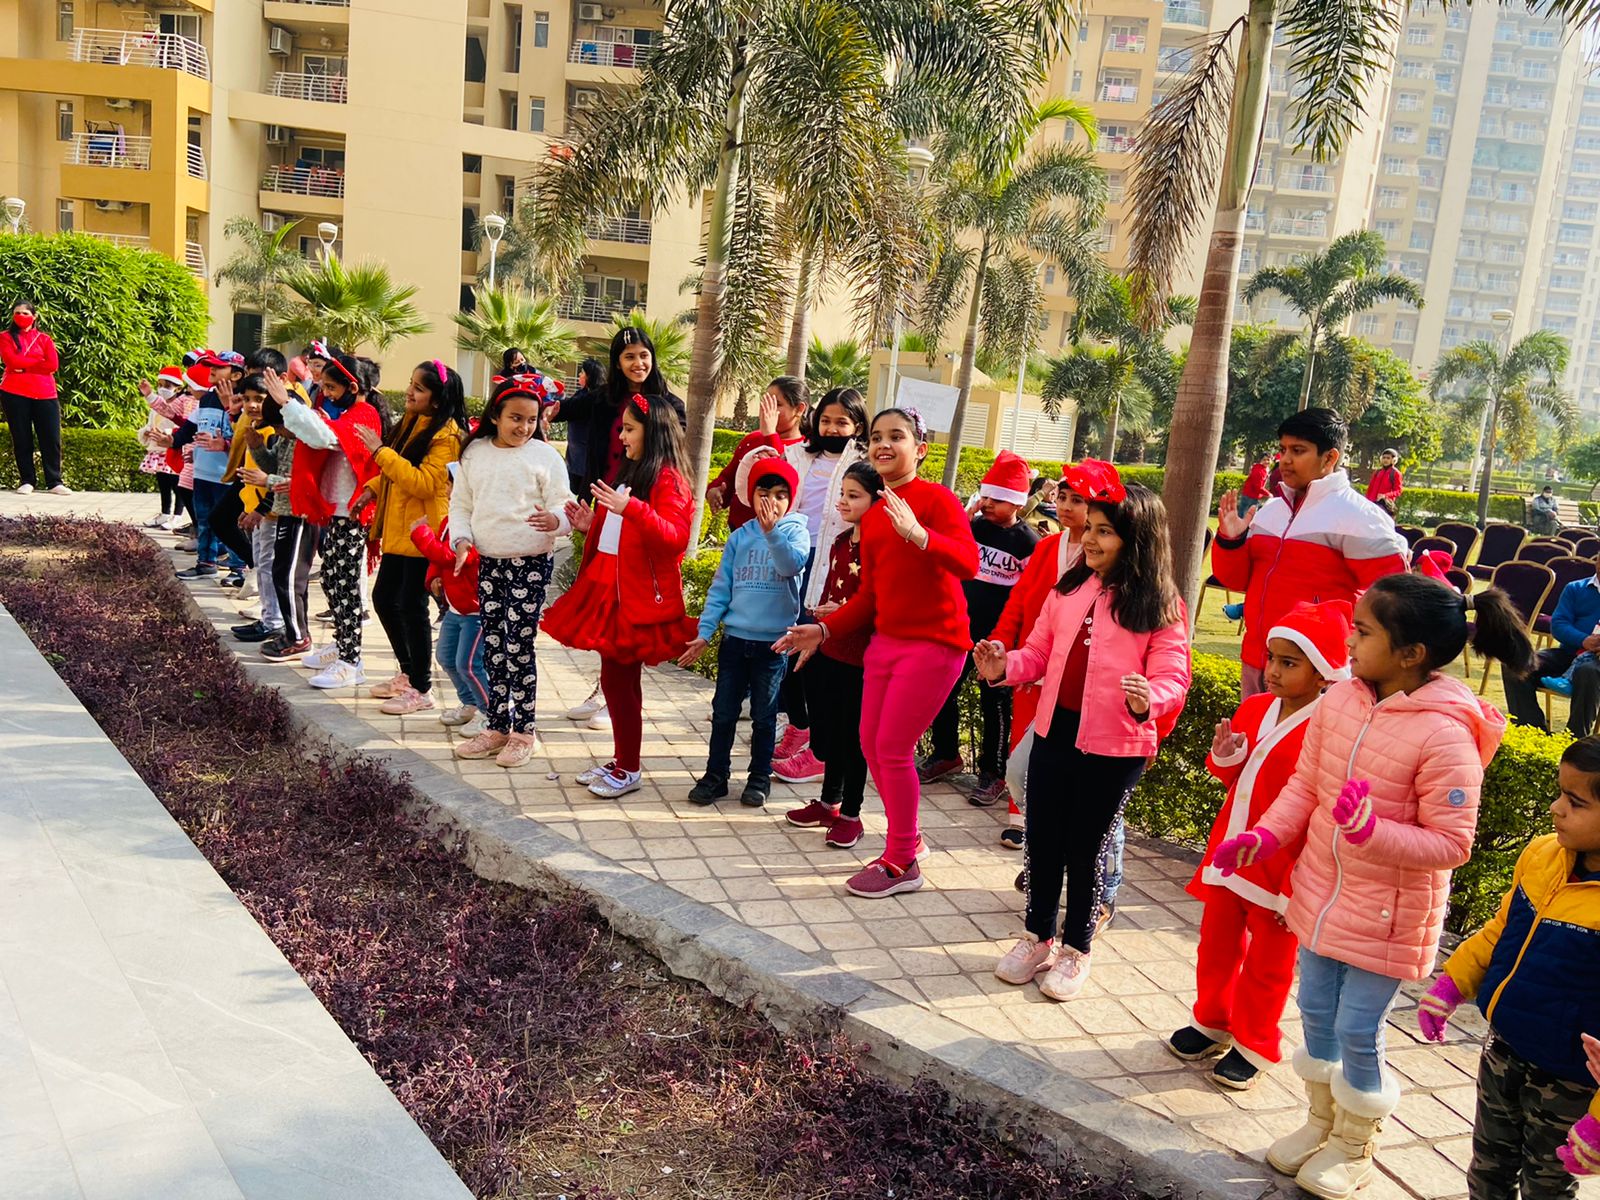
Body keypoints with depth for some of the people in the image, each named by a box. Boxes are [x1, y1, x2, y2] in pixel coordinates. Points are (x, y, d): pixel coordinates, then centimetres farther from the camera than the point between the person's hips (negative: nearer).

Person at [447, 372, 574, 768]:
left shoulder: (545, 456, -2)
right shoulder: (475, 452, 9)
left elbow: (562, 507, -5)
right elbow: (460, 504, 14)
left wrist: (554, 519, -28)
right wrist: (462, 540, -3)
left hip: (531, 563, -4)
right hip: (487, 562, 4)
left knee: (519, 647, -3)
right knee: (493, 646, 10)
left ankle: (523, 731, 9)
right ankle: (498, 727, 22)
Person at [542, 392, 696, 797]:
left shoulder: (667, 479, -10)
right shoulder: (629, 474, 19)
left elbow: (673, 539, -24)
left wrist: (630, 508, -33)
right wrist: (590, 525, 13)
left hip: (639, 598, -9)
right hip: (611, 590, 9)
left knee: (619, 677, -5)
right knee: (617, 677, 13)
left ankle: (628, 770, 6)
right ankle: (621, 759, 24)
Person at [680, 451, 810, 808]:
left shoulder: (796, 532, -3)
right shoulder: (739, 537, 2)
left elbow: (792, 564, -24)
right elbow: (720, 587, 3)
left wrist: (772, 531, -37)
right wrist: (704, 632, -1)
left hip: (773, 641, -2)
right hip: (734, 638, 2)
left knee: (764, 715, 10)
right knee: (723, 711, 8)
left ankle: (760, 777, 25)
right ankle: (716, 775, 21)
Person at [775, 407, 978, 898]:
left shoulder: (938, 499, -10)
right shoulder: (872, 517, 12)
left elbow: (968, 563, -26)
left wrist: (918, 534, -42)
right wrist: (824, 629, 9)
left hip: (933, 643, -8)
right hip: (886, 639, 8)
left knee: (892, 748, -6)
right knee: (871, 744, 11)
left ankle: (902, 865, 11)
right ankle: (906, 839, 32)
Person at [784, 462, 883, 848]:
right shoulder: (840, 542, 10)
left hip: (862, 658, -7)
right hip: (830, 652, 7)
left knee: (854, 736, 4)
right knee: (831, 729, 17)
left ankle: (850, 814, 18)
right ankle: (829, 803, 32)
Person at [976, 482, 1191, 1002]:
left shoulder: (1162, 607, -7)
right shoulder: (1070, 589, 7)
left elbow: (1173, 676, -11)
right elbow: (1040, 651, 11)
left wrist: (1149, 701, -32)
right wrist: (1004, 667, -8)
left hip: (1116, 746, -4)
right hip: (1055, 730, 5)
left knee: (1086, 846, 8)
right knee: (1041, 837, 12)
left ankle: (1075, 949, 27)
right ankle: (1038, 936, 31)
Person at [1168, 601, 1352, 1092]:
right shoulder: (1254, 709, 2)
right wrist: (1225, 757, -7)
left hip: (1281, 871, -6)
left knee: (1268, 964, 12)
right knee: (1217, 945, 19)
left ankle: (1253, 1046, 30)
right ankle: (1212, 1023, 39)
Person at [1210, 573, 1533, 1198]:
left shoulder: (1445, 736, -25)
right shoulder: (1340, 700, -7)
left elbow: (1450, 845, -20)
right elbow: (1304, 783, 3)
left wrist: (1371, 831, -34)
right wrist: (1265, 834, -9)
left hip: (1387, 917, -6)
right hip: (1321, 892, 6)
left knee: (1358, 1032, 8)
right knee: (1316, 1013, 19)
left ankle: (1354, 1147, 34)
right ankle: (1321, 1122, 43)